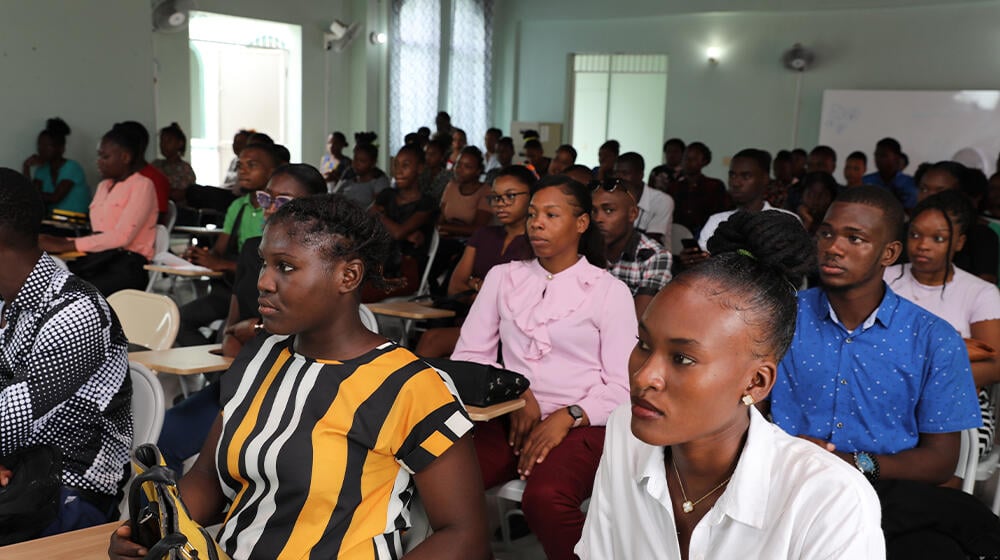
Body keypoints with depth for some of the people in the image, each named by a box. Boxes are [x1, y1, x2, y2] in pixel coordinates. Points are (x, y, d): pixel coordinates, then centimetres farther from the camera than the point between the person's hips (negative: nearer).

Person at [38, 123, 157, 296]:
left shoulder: (142, 185, -2)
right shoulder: (103, 186, 23)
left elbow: (122, 236, -15)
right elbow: (97, 236, 17)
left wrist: (66, 246, -17)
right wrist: (62, 241, -2)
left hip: (128, 264, -7)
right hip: (97, 259, 7)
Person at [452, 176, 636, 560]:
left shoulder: (610, 290, 3)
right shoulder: (502, 277, 13)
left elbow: (622, 386, -2)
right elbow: (467, 355, 7)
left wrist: (566, 418, -17)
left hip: (581, 424, -3)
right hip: (510, 417, 3)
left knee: (545, 498, -34)